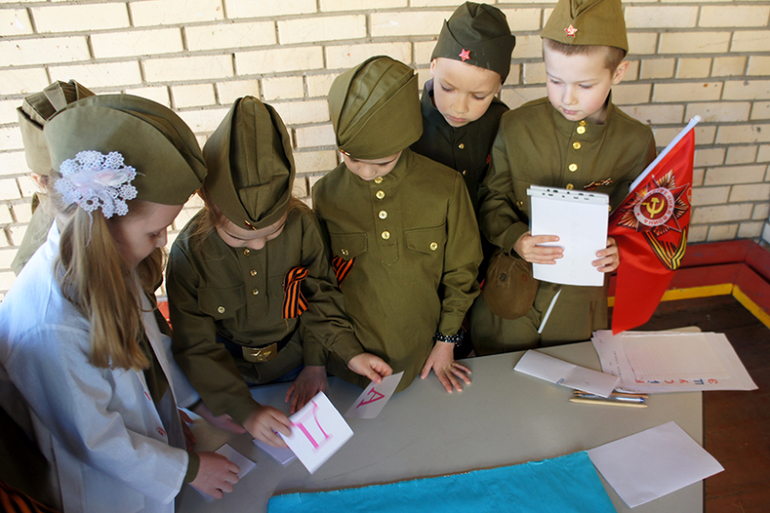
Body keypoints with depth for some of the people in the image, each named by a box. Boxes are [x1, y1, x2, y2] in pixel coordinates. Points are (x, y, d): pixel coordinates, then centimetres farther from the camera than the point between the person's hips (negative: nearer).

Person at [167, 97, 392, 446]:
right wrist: (244, 410, -26)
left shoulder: (302, 224, -23)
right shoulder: (189, 253, -25)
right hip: (233, 375, 0)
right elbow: (196, 347, -19)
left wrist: (349, 352, -11)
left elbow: (320, 295, -6)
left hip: (295, 363, 1)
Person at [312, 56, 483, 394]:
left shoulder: (446, 187, -12)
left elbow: (460, 272, 1)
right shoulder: (326, 194, -10)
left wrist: (446, 342, 5)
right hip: (352, 359, 0)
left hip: (424, 357, 1)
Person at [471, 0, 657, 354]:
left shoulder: (636, 142, -9)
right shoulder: (515, 127, -13)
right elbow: (491, 198, -5)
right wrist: (513, 237, -24)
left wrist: (621, 249, -18)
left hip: (582, 296, 1)